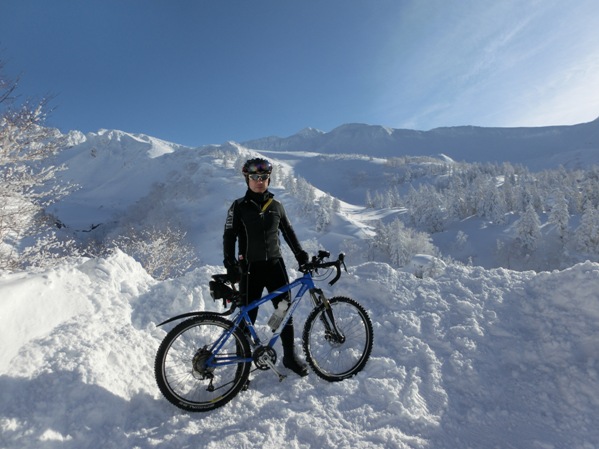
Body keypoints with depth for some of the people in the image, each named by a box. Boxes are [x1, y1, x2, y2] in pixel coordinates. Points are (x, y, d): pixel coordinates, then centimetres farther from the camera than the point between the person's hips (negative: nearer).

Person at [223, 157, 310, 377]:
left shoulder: (276, 206, 7)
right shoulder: (239, 207, -2)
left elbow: (288, 232, 15)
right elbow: (229, 237, -5)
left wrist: (301, 255, 9)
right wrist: (230, 265, -16)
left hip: (275, 264, 3)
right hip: (250, 268, -3)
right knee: (247, 316, 4)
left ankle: (290, 356, 22)